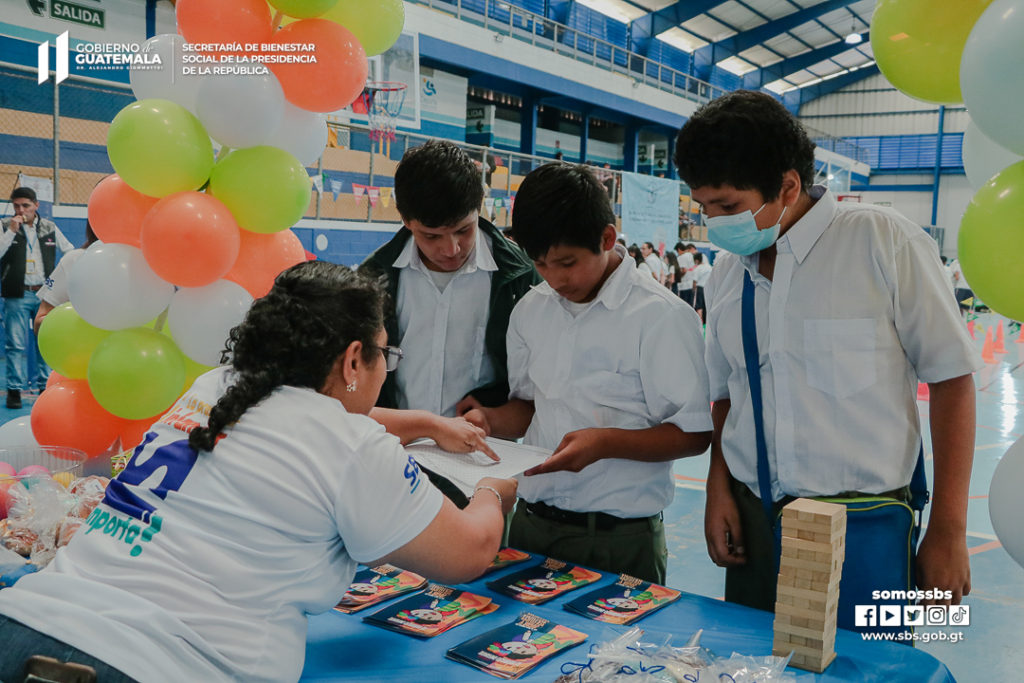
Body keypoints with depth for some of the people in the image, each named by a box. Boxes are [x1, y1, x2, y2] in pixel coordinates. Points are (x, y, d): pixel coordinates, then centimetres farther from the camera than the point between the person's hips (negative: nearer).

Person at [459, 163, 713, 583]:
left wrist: (607, 442, -24)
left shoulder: (661, 316, -12)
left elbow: (694, 434, -12)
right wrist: (489, 419, -4)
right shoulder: (530, 311, 7)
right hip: (531, 523, 6)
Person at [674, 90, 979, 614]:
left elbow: (952, 379, -7)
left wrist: (947, 531, -8)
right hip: (751, 522, 4)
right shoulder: (725, 272, 7)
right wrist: (718, 488, 2)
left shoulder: (883, 242, -8)